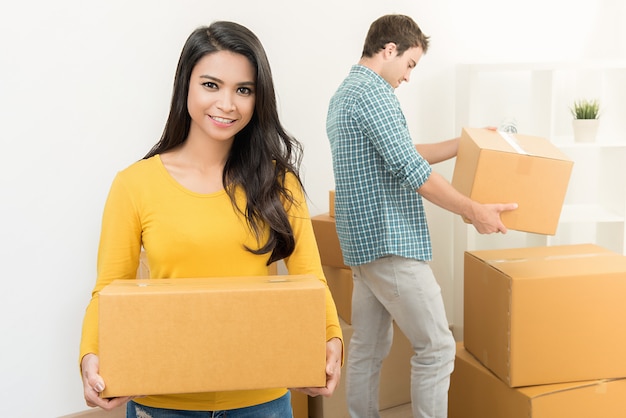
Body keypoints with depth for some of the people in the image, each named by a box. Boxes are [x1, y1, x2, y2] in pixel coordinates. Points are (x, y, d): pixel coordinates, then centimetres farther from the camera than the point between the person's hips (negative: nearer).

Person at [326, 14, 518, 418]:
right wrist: (474, 211, -13)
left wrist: (465, 142, 25)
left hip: (362, 241, 10)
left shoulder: (344, 93, 18)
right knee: (437, 346, -2)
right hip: (391, 242, -10)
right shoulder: (373, 92, -14)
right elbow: (412, 170, -20)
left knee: (369, 347, 14)